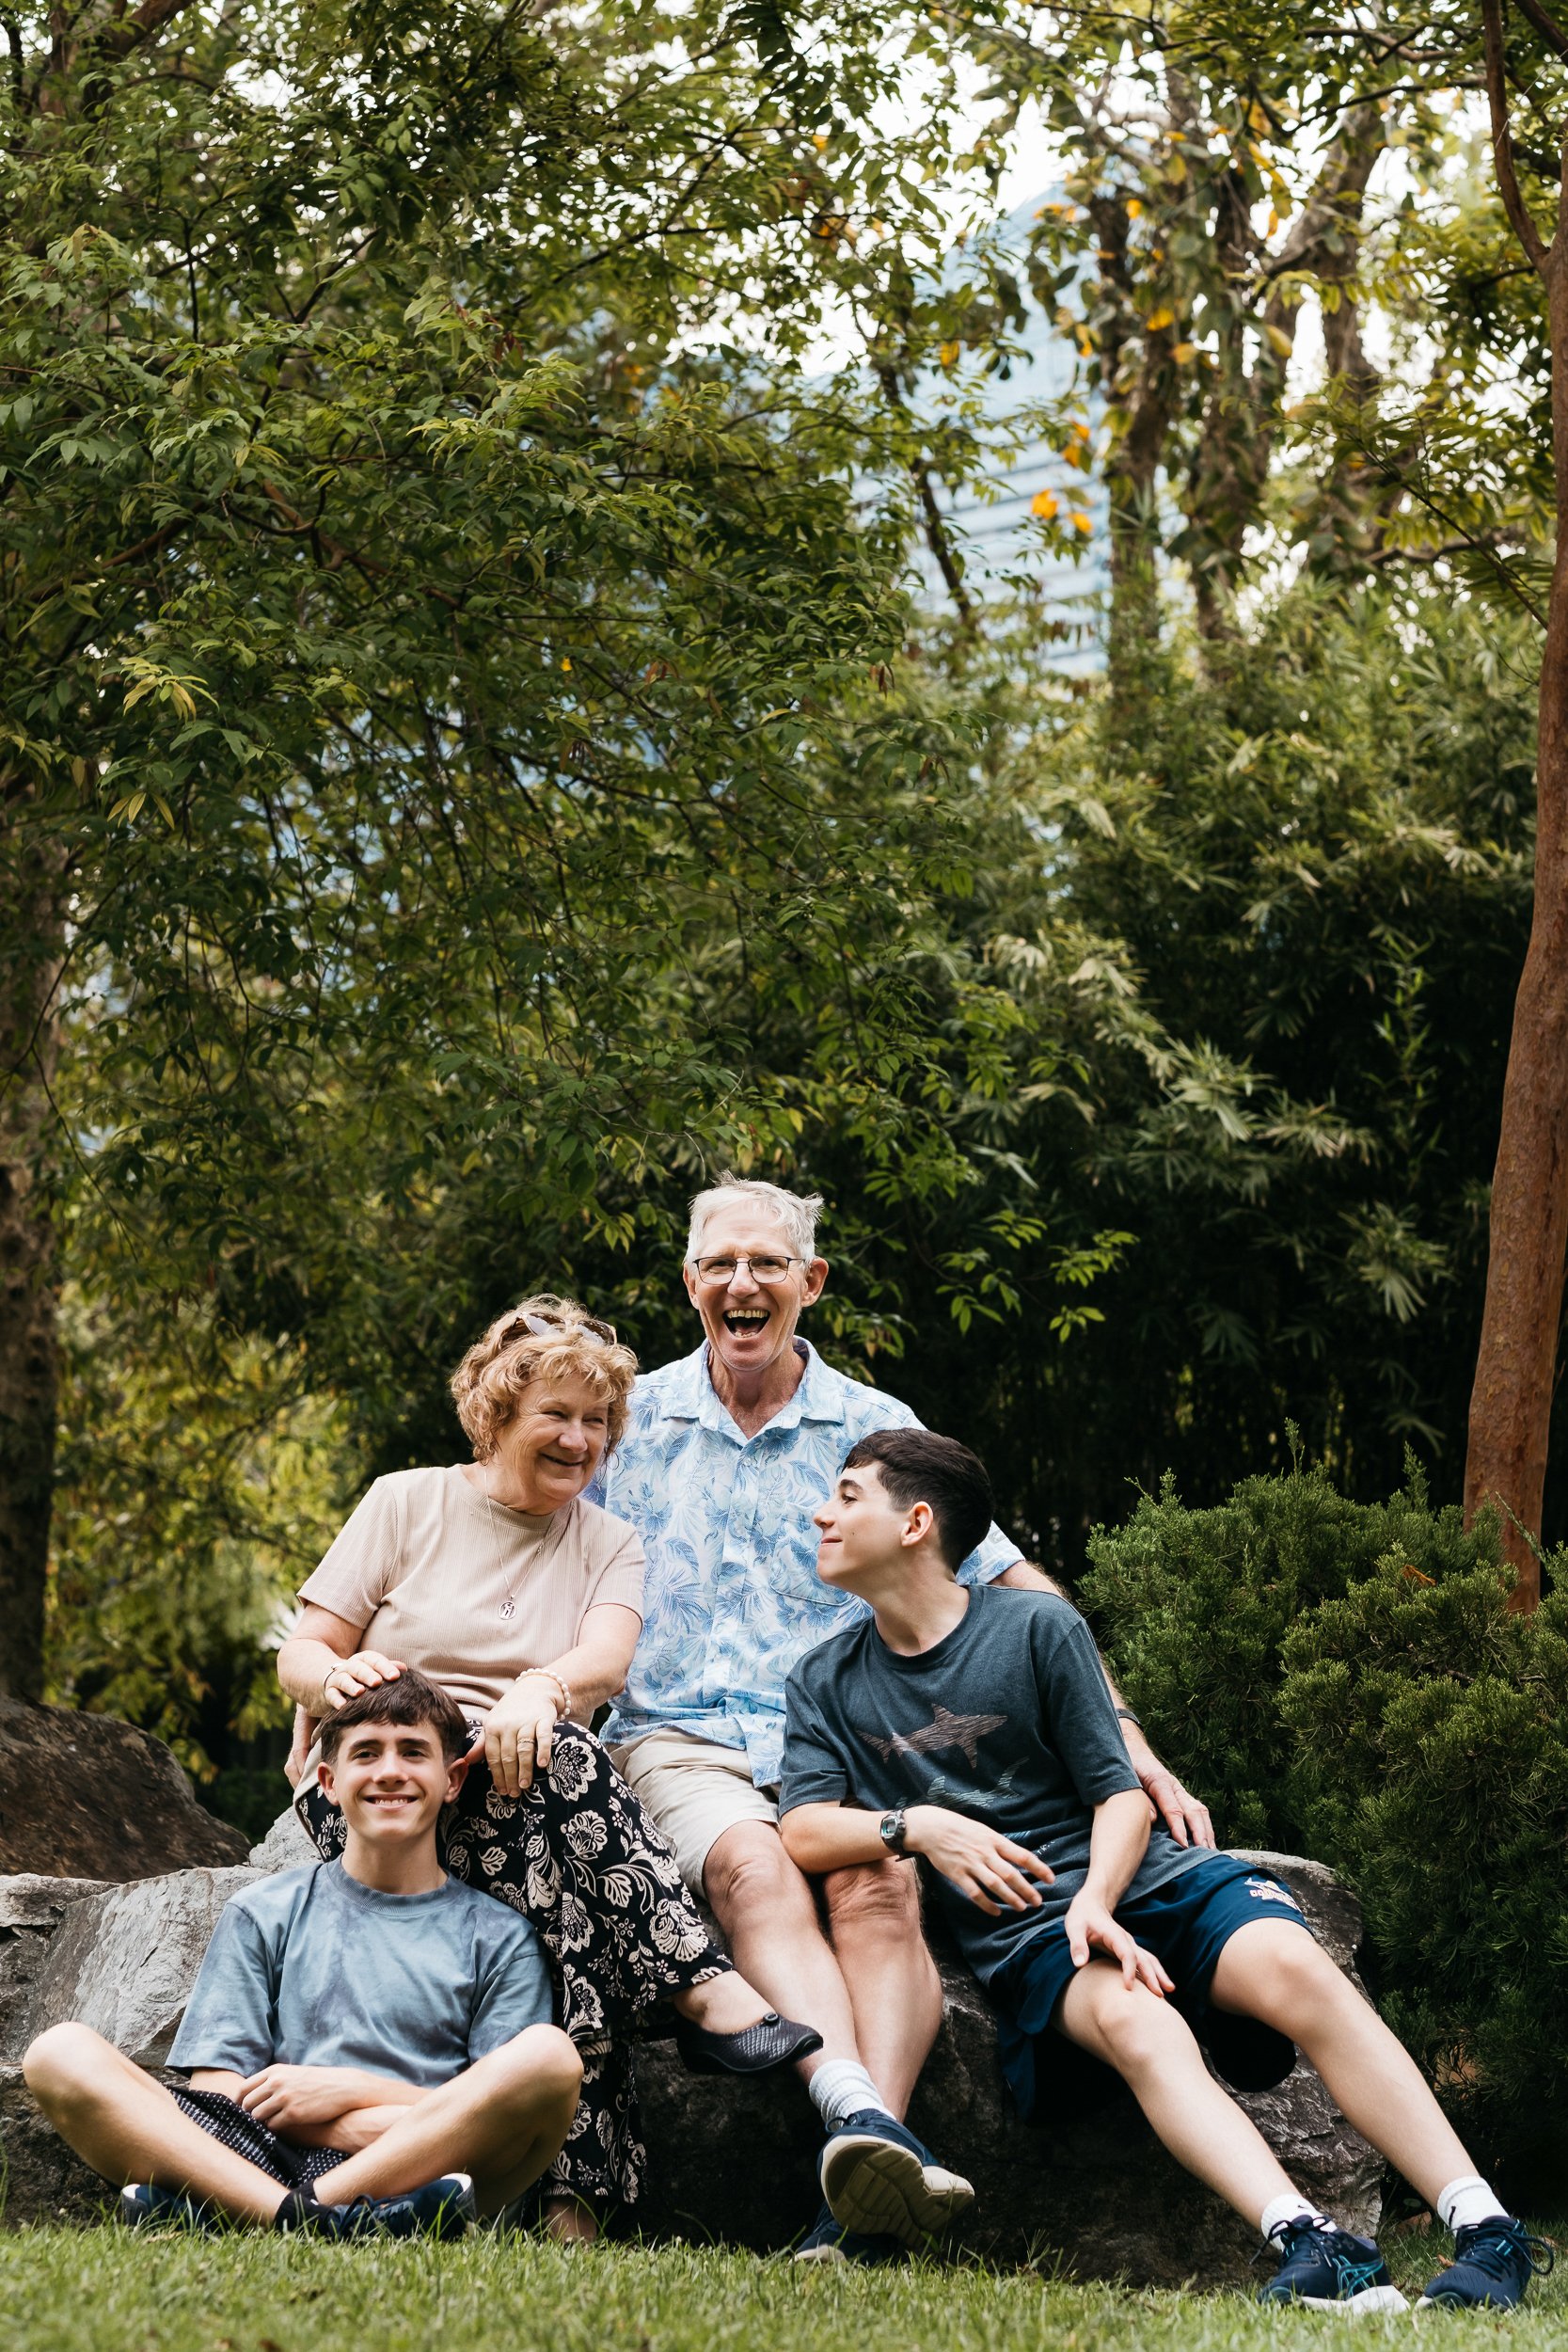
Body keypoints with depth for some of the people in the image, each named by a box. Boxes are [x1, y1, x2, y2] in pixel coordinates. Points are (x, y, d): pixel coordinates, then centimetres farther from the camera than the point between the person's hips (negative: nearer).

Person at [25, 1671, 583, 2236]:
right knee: (62, 2054, -20)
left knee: (548, 2054, -29)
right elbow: (215, 2099, 8)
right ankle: (303, 2217, -44)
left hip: (423, 2181, 0)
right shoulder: (263, 1915, 19)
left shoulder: (498, 1939, 17)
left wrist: (350, 2091, -6)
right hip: (259, 2160, 0)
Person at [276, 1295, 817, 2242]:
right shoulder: (407, 1503, 10)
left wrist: (539, 1689, -32)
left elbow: (606, 1659, -8)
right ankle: (707, 1993, -44)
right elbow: (299, 1657, 6)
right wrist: (335, 1677, -20)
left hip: (525, 1803, 2)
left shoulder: (610, 1545, 15)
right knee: (564, 1757, -35)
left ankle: (579, 2196, -45)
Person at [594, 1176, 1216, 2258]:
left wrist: (1130, 1742, -2)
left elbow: (1014, 1590, 8)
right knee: (752, 1866, -34)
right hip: (676, 1738, -1)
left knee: (877, 1881, -32)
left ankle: (868, 2165, -50)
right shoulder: (630, 1421, 14)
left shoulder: (874, 1428, 12)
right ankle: (863, 2121, -54)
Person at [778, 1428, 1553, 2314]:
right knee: (1136, 2024, -34)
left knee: (1292, 1967, -29)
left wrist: (1096, 1899, -17)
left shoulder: (1037, 1628, 6)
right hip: (1019, 1928, 0)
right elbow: (805, 1830, 1)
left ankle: (1488, 2233, -36)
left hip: (1141, 1876, 0)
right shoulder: (828, 1684, 13)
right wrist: (914, 1825, -18)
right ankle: (1308, 2243, -54)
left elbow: (1122, 1797, 3)